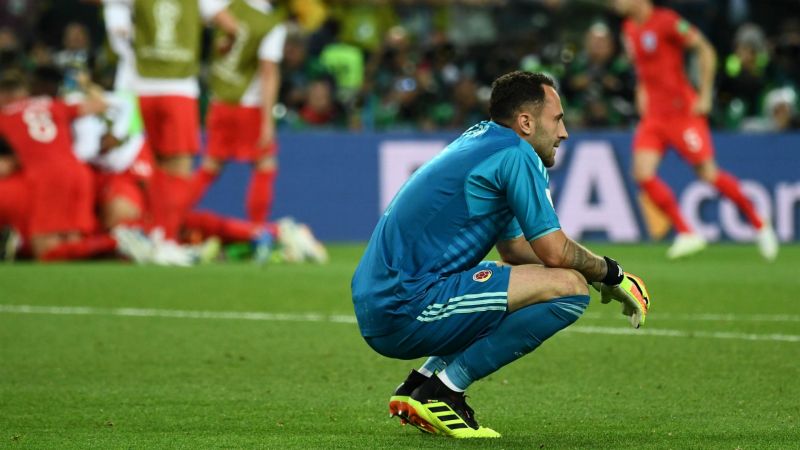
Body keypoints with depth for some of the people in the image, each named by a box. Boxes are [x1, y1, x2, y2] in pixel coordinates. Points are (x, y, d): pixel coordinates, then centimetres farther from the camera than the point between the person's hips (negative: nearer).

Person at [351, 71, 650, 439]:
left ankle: (418, 386, 13)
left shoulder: (480, 142, 22)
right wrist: (610, 274, 8)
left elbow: (517, 248, 28)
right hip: (408, 309, -10)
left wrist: (596, 272, 19)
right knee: (569, 287, -13)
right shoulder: (516, 154, -7)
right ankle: (444, 390, -10)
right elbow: (555, 252, -10)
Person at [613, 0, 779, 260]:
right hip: (653, 114, 7)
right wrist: (642, 92, 14)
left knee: (708, 174, -4)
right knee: (643, 173, -12)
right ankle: (686, 233, -5)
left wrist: (705, 95, -10)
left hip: (682, 111, -7)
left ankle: (759, 225, 15)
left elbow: (705, 50, -9)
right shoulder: (629, 28, 9)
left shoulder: (666, 22, -14)